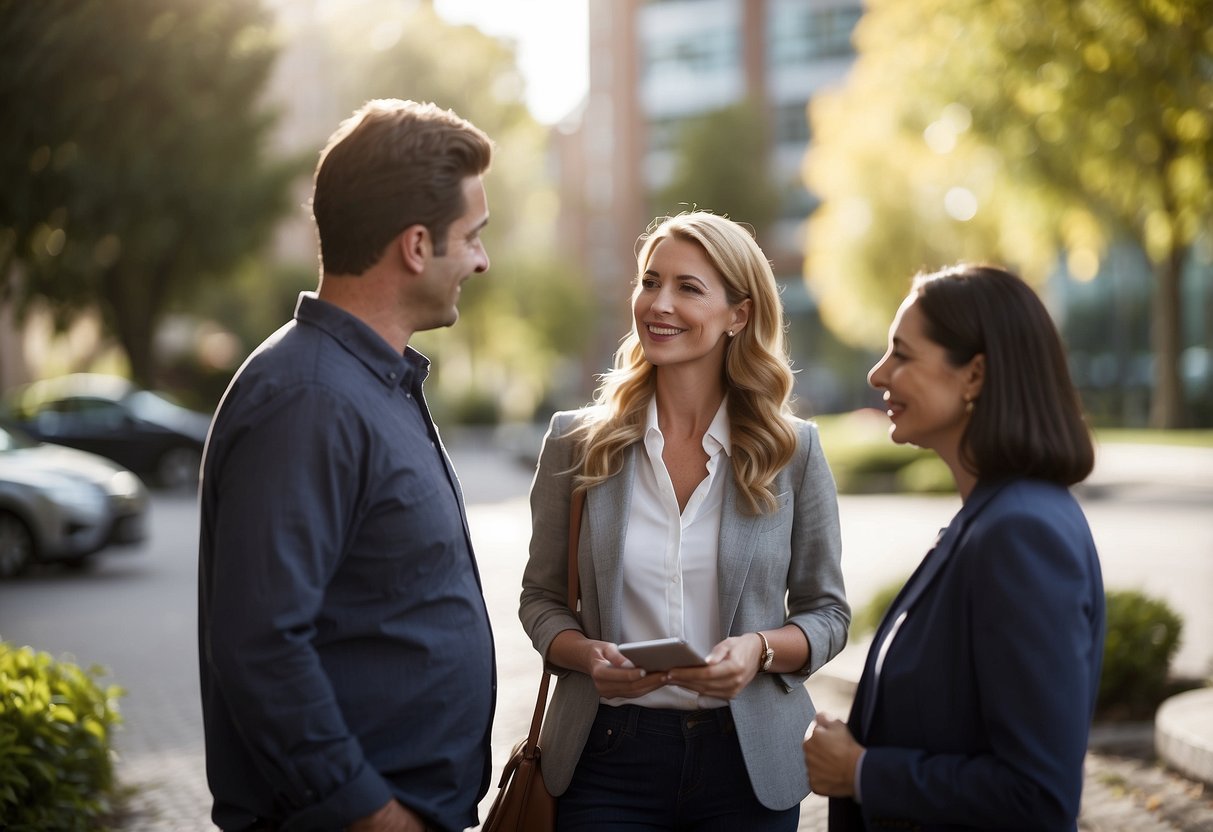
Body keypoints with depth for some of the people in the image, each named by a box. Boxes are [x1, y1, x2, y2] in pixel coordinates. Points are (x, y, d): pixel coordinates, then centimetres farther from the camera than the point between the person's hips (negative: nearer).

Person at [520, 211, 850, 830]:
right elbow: (541, 596, 6)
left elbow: (826, 611, 4)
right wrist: (589, 656, -14)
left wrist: (759, 651, -16)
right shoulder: (576, 442, 0)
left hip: (747, 758, 0)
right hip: (609, 751, 0)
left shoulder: (793, 451, -2)